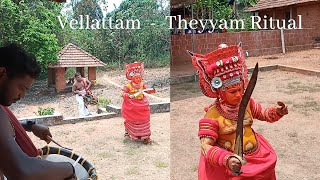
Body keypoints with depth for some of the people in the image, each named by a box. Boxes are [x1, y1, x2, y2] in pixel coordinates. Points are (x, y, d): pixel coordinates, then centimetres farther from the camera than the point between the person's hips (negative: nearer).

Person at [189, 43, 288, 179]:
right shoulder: (213, 115, -19)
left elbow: (264, 114, 17)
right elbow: (206, 147, -23)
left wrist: (277, 112, -5)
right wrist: (226, 159, -38)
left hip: (257, 153, 6)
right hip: (233, 160, -6)